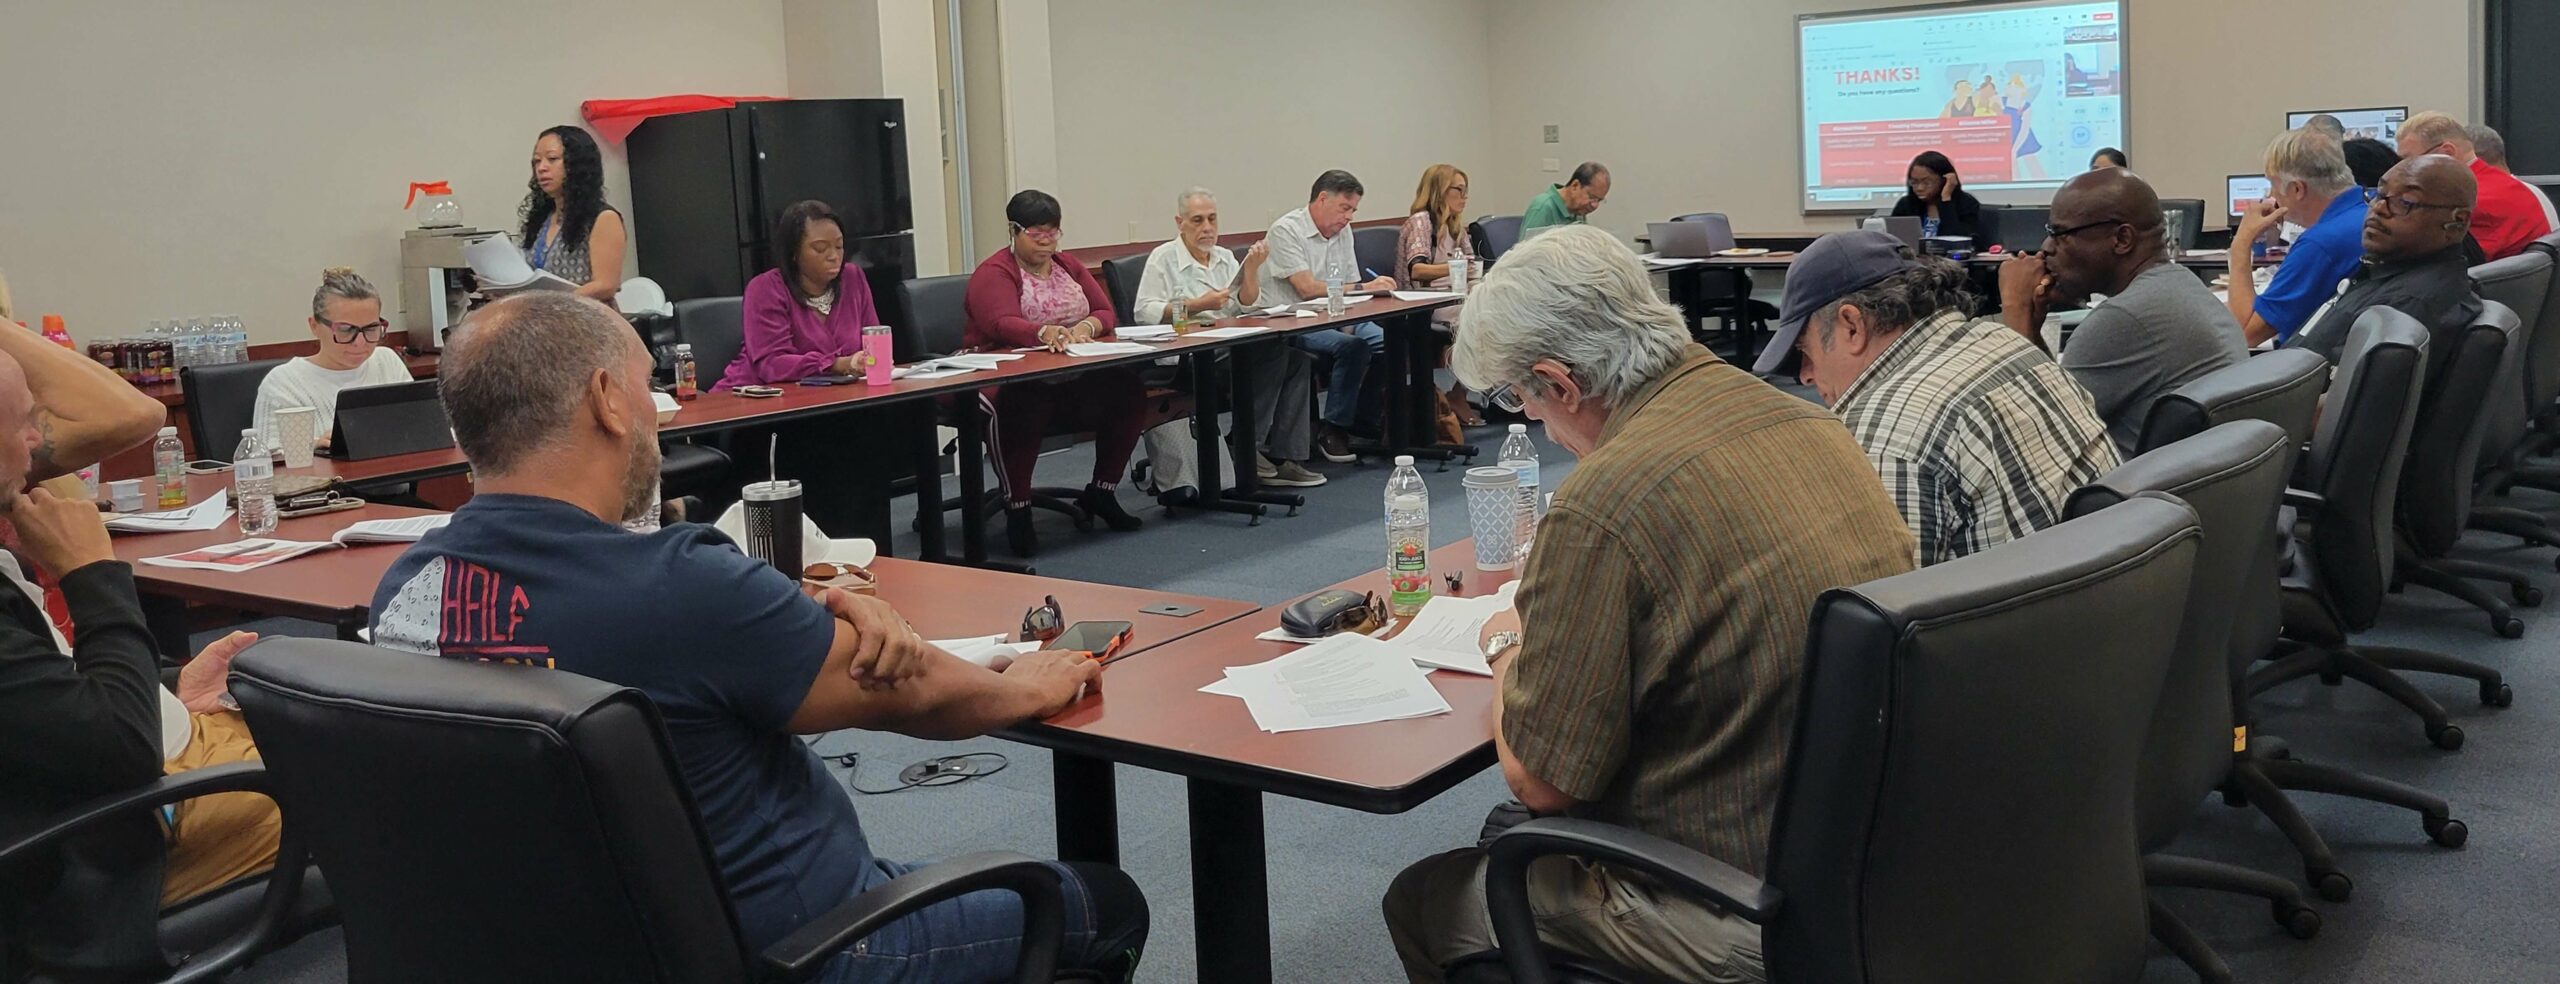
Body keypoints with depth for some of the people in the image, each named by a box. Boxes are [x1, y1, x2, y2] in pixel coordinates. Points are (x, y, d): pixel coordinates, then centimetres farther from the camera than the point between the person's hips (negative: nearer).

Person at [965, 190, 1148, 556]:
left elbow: (1105, 312, 9)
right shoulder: (993, 273, -4)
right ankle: (1017, 510, -23)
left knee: (1129, 391, -17)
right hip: (1007, 376, -6)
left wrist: (1086, 327, -17)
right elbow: (1002, 324, -22)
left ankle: (1101, 493, 1)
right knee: (1021, 404, -40)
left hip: (1071, 375, 6)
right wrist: (1045, 333, -43)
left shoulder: (1068, 266, 18)